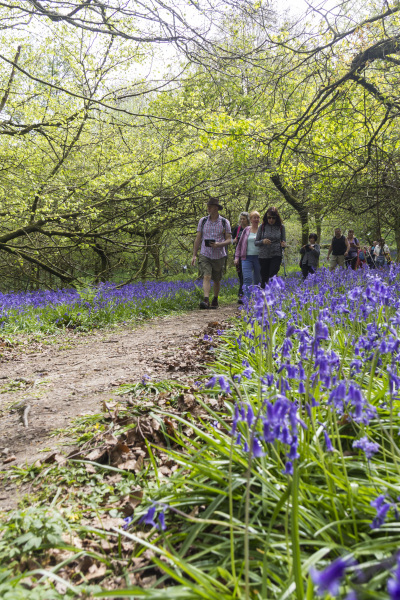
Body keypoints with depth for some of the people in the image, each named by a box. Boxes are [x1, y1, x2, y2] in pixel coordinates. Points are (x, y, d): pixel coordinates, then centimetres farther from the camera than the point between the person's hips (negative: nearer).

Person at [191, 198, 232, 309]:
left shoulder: (225, 222, 2)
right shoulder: (203, 221, 6)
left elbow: (229, 240, 1)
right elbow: (198, 239, 9)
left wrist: (219, 244, -19)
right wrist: (194, 255, 4)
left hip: (219, 255, 0)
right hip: (205, 254, 0)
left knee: (217, 280, 11)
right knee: (206, 277, -17)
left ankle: (215, 300, 29)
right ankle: (206, 300, -26)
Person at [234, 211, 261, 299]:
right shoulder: (246, 230, 14)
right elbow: (240, 244, 17)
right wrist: (237, 257, 10)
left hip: (258, 258, -1)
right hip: (247, 257, 1)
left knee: (258, 279, 5)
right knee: (247, 278, -12)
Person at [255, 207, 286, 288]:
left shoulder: (281, 226, 2)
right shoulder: (262, 226, 1)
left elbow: (284, 241, 9)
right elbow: (256, 242, 5)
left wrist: (283, 245, -15)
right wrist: (262, 241, -18)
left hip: (276, 256, -1)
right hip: (263, 256, 1)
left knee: (272, 278, -14)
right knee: (264, 278, 6)